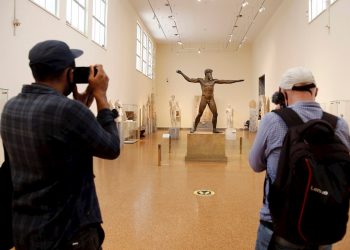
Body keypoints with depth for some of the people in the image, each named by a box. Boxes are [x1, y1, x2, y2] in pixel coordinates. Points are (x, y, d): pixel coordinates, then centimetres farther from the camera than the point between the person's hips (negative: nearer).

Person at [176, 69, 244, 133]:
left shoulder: (214, 81, 13)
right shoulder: (201, 80, 6)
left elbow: (226, 81, 15)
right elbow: (189, 79, 4)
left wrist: (237, 80, 15)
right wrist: (181, 73, -3)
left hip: (211, 99, 3)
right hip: (204, 99, -3)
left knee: (215, 114, -3)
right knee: (199, 114, -5)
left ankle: (214, 129, 9)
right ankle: (194, 128, 9)